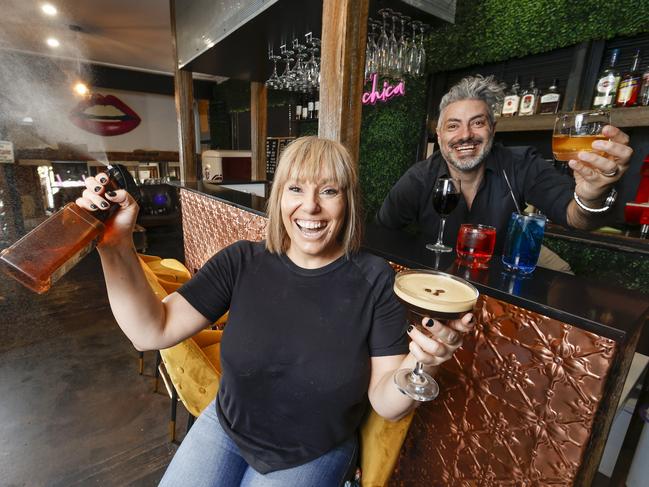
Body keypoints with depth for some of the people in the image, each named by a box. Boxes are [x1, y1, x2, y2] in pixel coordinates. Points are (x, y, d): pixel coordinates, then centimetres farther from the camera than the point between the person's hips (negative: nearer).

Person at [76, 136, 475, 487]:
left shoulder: (374, 280, -21)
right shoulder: (243, 262, -16)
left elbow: (386, 404, -18)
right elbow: (152, 332, -18)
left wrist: (419, 362, -40)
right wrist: (117, 247, -31)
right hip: (226, 429, 2)